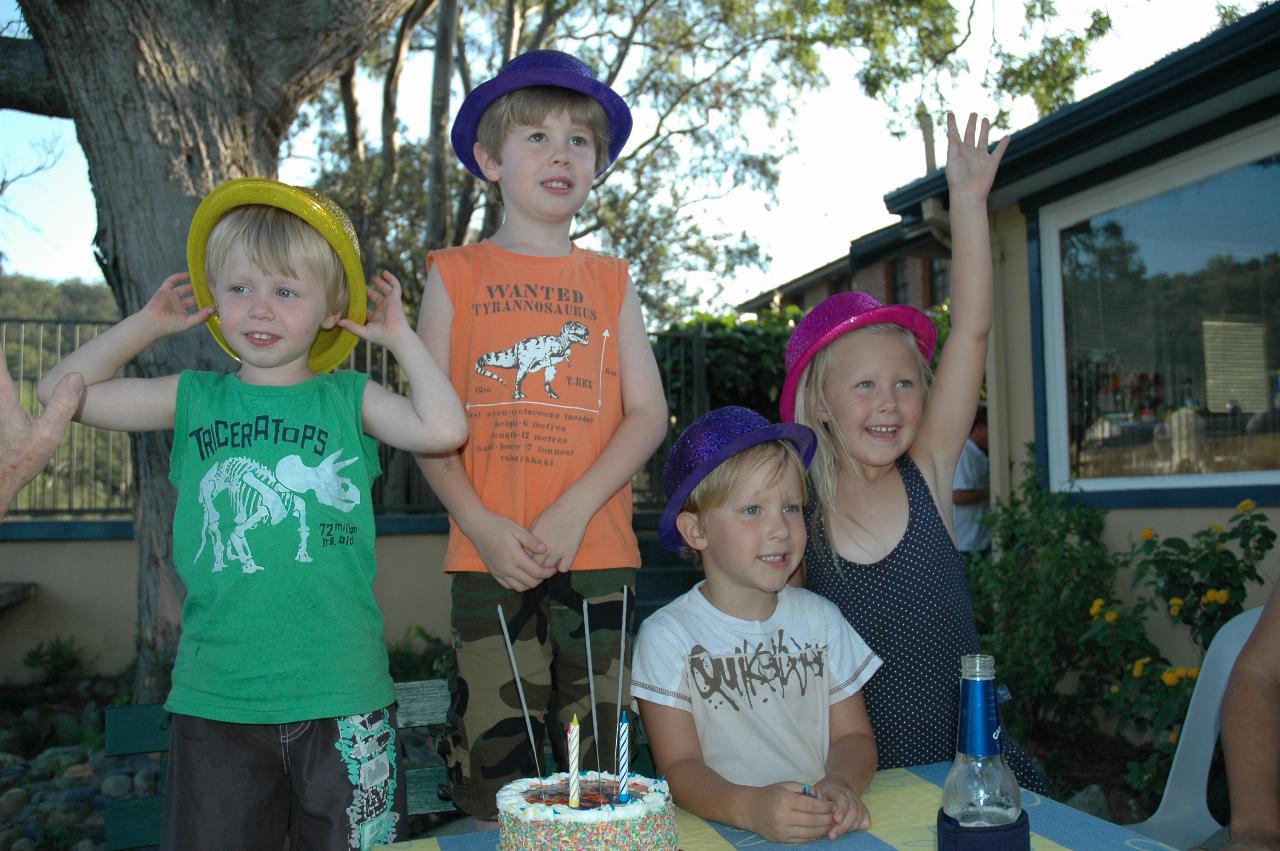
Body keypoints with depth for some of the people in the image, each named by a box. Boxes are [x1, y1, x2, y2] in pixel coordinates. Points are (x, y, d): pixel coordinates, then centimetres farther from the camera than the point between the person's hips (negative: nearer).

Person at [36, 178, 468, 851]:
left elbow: (443, 428, -13)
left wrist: (400, 337, -2)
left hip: (340, 698, -2)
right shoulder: (194, 400, 9)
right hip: (214, 700, 2)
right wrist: (148, 323, 13)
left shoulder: (348, 398, 2)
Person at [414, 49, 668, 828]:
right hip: (490, 558, -1)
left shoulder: (610, 282, 11)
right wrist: (483, 526, -11)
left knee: (599, 764, 7)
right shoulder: (456, 275, 7)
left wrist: (574, 511, -9)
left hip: (597, 556, 2)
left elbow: (648, 413, 4)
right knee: (493, 760, 1)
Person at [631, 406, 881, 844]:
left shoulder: (820, 618, 7)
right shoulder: (668, 635, -6)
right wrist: (749, 807, -27)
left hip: (823, 826, 3)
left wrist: (841, 783, -14)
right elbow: (679, 768, -9)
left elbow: (853, 735, 7)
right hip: (719, 831, -3)